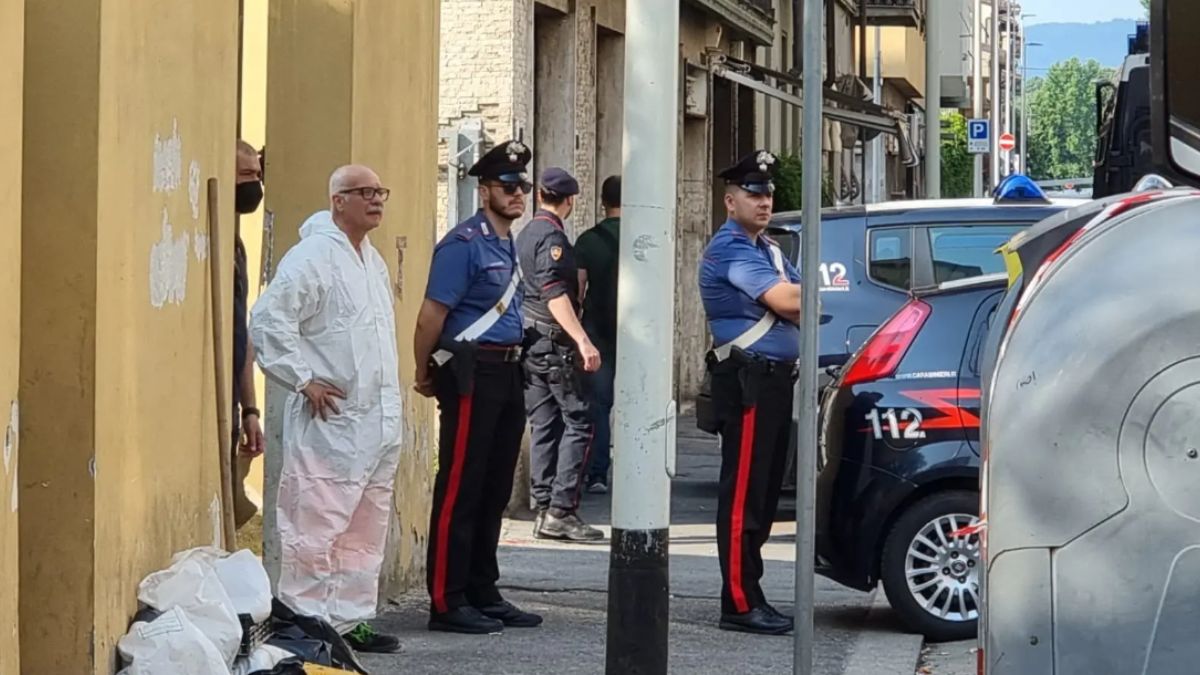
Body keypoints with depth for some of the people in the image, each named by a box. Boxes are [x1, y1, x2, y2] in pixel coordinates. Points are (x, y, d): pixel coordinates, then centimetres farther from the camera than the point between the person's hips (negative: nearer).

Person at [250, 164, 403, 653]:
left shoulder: (374, 260, 18)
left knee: (366, 530, 12)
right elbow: (268, 321, -18)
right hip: (329, 420, -9)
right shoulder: (313, 256, -11)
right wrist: (303, 380, -17)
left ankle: (351, 620, 20)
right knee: (318, 527, -7)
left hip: (378, 422, 9)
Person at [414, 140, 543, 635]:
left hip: (508, 373, 9)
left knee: (495, 491, 12)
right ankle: (447, 603, -3)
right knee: (460, 490, -6)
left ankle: (483, 594, 20)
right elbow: (432, 315, -14)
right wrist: (426, 376, -6)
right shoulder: (464, 244, -12)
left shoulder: (509, 245, 16)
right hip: (472, 374, -9)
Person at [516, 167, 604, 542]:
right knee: (577, 422, -8)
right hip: (553, 341, -9)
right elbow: (555, 294, -22)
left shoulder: (526, 234, 16)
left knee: (544, 425, 10)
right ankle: (562, 509, -13)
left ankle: (544, 510, 9)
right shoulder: (551, 236, -12)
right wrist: (583, 341, -28)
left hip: (530, 340, 9)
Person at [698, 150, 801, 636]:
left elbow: (793, 310, 10)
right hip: (748, 381, -10)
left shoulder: (767, 249, 20)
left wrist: (804, 302, -12)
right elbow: (785, 300, -23)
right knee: (743, 495, -8)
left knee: (764, 493, 12)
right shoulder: (730, 249, -11)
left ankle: (751, 595, 18)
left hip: (775, 379, 10)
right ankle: (739, 605, -8)